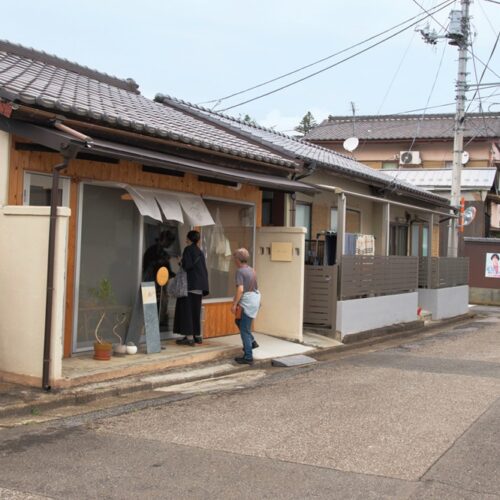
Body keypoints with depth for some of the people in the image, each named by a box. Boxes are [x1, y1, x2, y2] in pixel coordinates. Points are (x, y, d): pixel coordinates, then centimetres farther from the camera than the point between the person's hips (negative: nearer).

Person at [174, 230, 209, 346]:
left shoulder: (188, 250, -8)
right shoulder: (200, 252, 14)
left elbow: (186, 265, -19)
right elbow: (204, 269, 14)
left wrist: (181, 263, 3)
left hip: (189, 285, -8)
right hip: (199, 286, 8)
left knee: (186, 310, -5)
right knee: (196, 310, 14)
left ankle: (189, 337, -9)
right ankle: (197, 336, 17)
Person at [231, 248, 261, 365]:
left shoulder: (240, 271, -12)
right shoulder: (252, 270, 12)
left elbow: (240, 289, -20)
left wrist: (234, 304, -14)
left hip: (247, 302, -9)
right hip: (256, 298, 9)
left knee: (244, 329, -2)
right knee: (239, 321, 26)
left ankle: (248, 357, 1)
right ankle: (252, 342, 24)